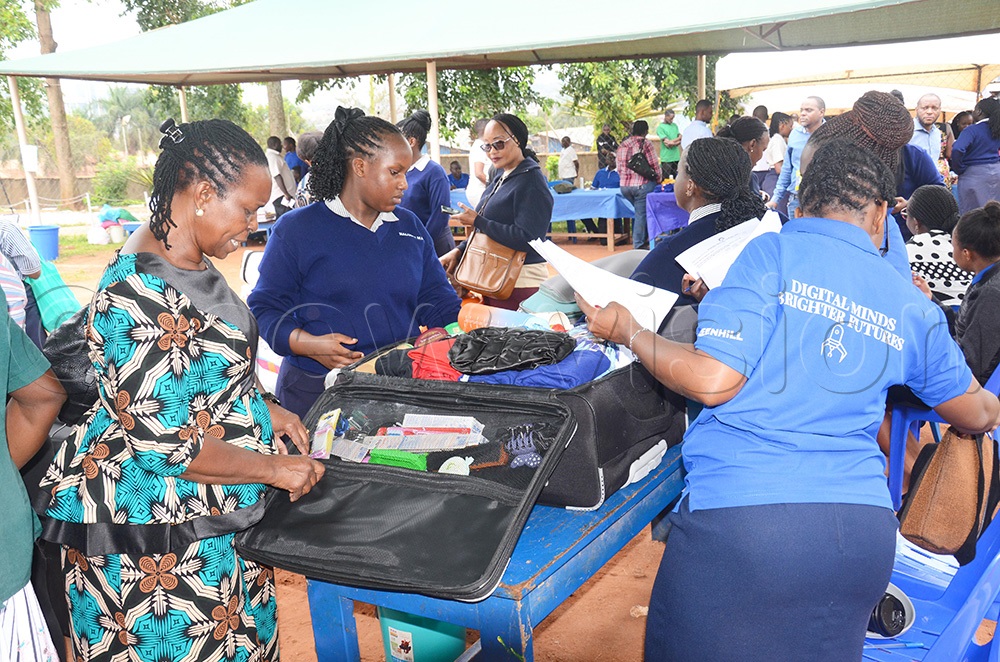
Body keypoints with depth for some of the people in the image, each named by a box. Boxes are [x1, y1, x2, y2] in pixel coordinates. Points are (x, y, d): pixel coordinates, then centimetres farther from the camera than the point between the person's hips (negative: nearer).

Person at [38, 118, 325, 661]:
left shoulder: (188, 261, 5)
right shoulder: (139, 299, -27)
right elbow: (164, 443, -25)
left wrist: (262, 409, 6)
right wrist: (272, 467, -16)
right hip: (154, 529, -9)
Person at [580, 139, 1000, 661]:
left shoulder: (773, 252, -5)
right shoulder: (913, 308, 11)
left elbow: (713, 380, -14)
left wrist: (629, 332, 1)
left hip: (740, 513, -5)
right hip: (864, 530, 6)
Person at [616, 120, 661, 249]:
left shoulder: (622, 145, 9)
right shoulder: (645, 144, -6)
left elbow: (619, 166, 11)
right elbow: (654, 165, -6)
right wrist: (658, 180, 10)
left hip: (624, 185, 6)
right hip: (642, 184, -5)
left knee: (639, 211, 20)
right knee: (641, 214, 1)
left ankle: (645, 239, 25)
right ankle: (638, 245, 4)